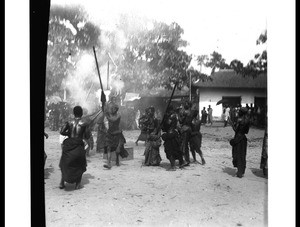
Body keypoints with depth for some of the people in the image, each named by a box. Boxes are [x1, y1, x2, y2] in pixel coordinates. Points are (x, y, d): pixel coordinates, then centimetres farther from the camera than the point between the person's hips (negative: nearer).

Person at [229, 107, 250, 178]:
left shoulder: (239, 120, -16)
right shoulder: (247, 120, 6)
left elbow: (236, 129, -15)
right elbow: (247, 131, 11)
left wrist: (233, 125, 0)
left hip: (238, 138, -7)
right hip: (244, 138, 7)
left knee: (238, 155, 0)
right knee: (243, 156, 13)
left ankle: (240, 173, 2)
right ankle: (242, 172, 20)